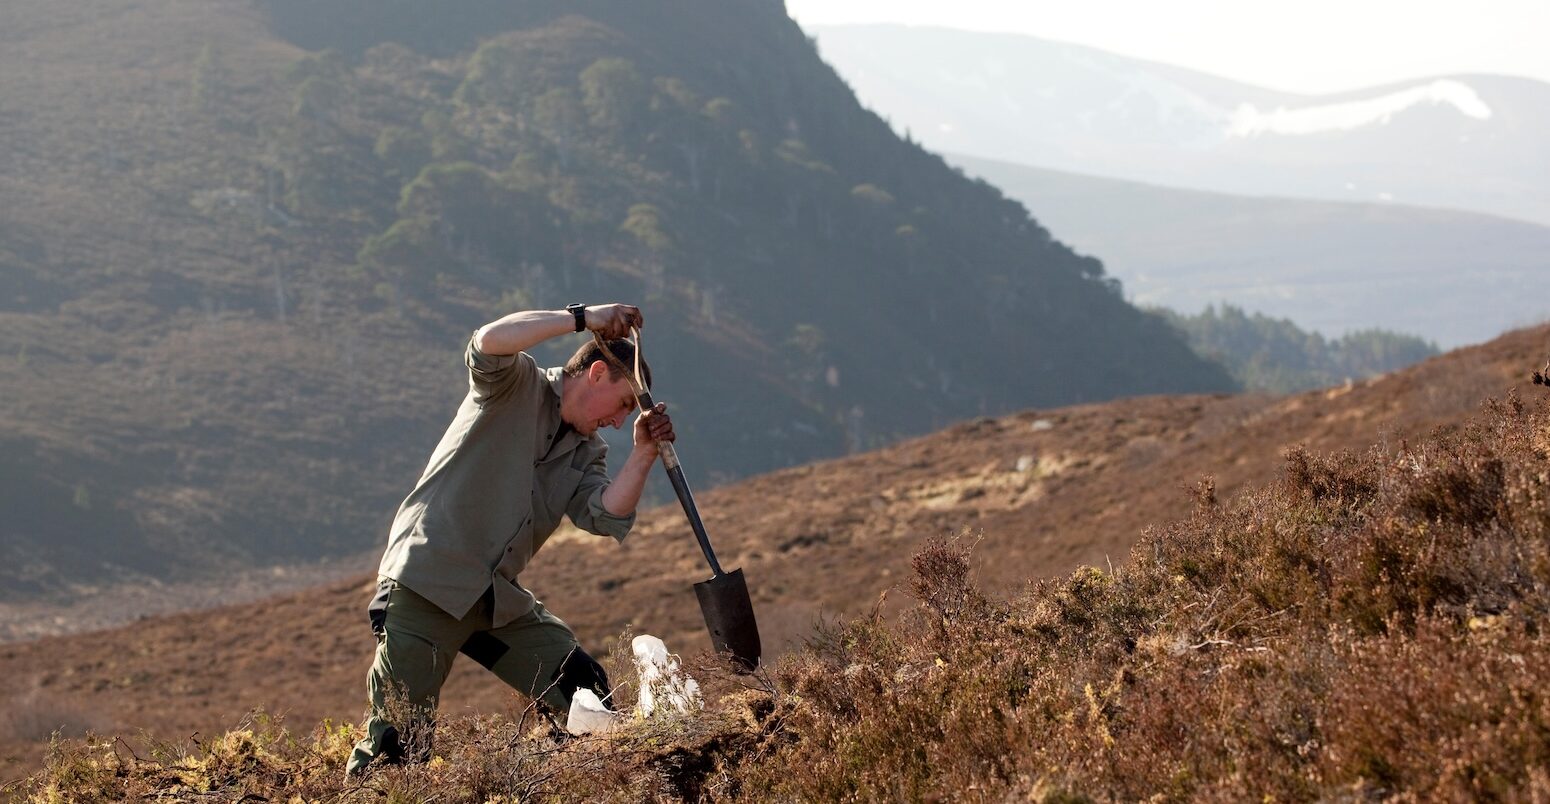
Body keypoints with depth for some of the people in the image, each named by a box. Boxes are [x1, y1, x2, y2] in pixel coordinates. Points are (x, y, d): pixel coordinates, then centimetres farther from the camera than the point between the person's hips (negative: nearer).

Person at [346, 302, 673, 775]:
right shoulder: (516, 387, 0)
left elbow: (607, 518, -1)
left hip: (500, 602, 7)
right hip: (427, 585, -7)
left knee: (589, 696, 1)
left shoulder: (585, 454, 17)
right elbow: (490, 341, -24)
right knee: (400, 743, -12)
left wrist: (643, 455, -13)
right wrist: (582, 318, -23)